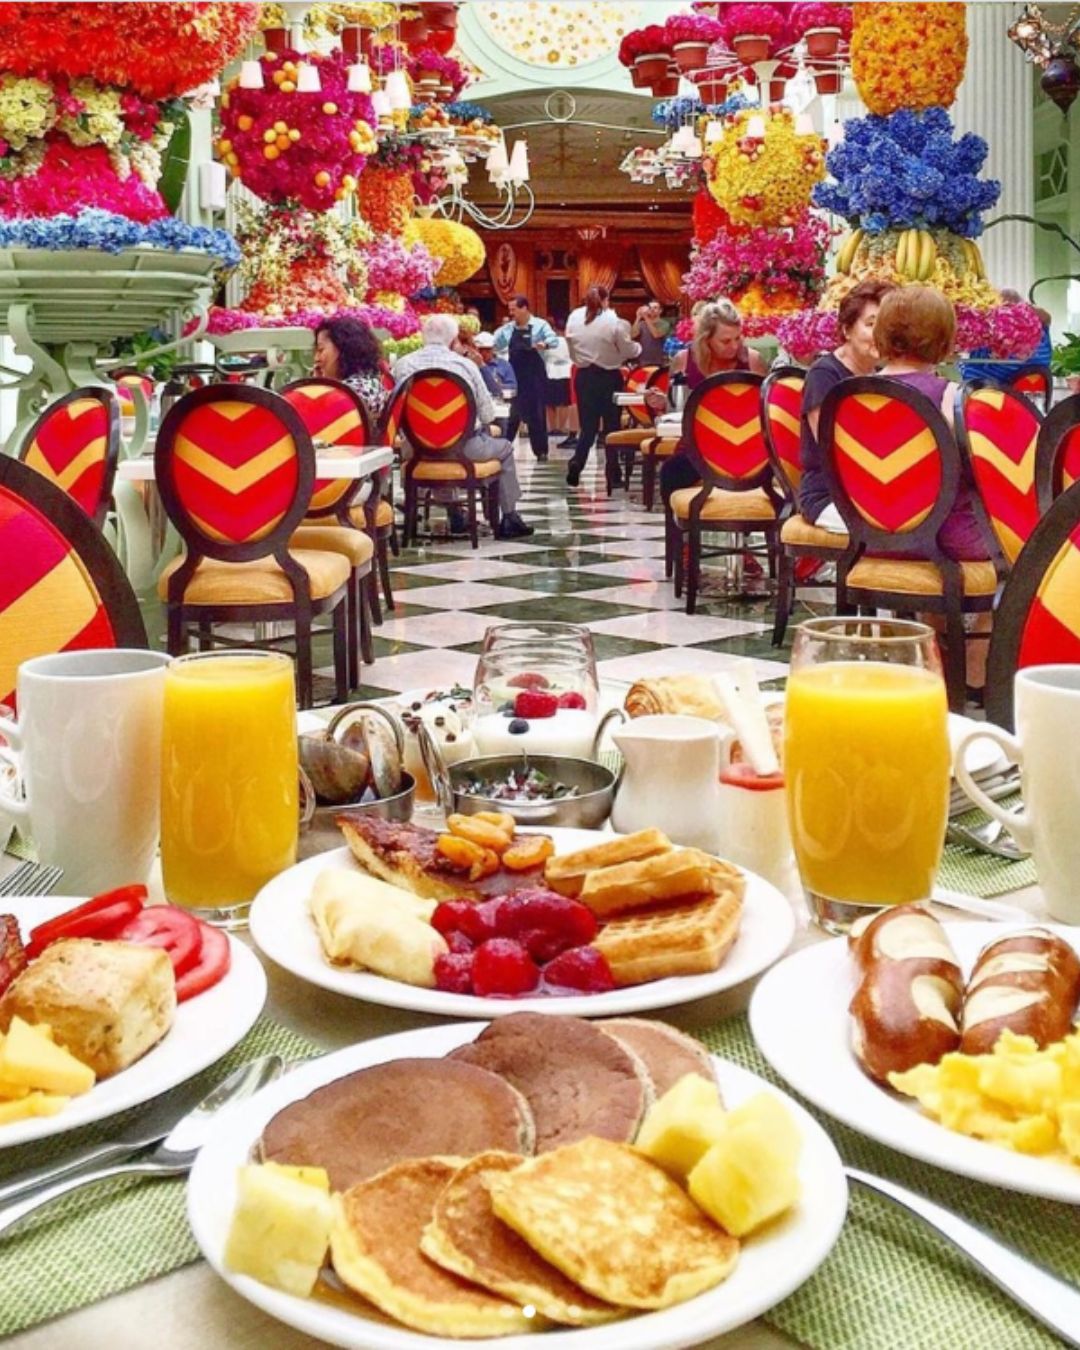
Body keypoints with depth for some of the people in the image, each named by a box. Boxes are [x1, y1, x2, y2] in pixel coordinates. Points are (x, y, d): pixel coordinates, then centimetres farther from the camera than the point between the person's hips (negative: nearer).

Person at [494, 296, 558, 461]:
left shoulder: (539, 325, -4)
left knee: (536, 413, 1)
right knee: (512, 413, 5)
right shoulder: (508, 328, 10)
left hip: (535, 376, -4)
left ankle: (541, 450, 7)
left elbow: (554, 340, -19)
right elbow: (496, 345, 13)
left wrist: (545, 344, -38)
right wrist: (503, 328, 0)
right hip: (514, 376, 4)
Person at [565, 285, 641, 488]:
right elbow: (629, 350, -6)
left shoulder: (574, 319, -2)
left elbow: (571, 350, 5)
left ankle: (576, 465, -9)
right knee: (611, 426, 7)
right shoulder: (613, 321, -13)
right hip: (609, 377, -3)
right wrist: (638, 346, 15)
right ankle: (612, 476, 8)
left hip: (584, 376, 3)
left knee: (588, 426, 10)